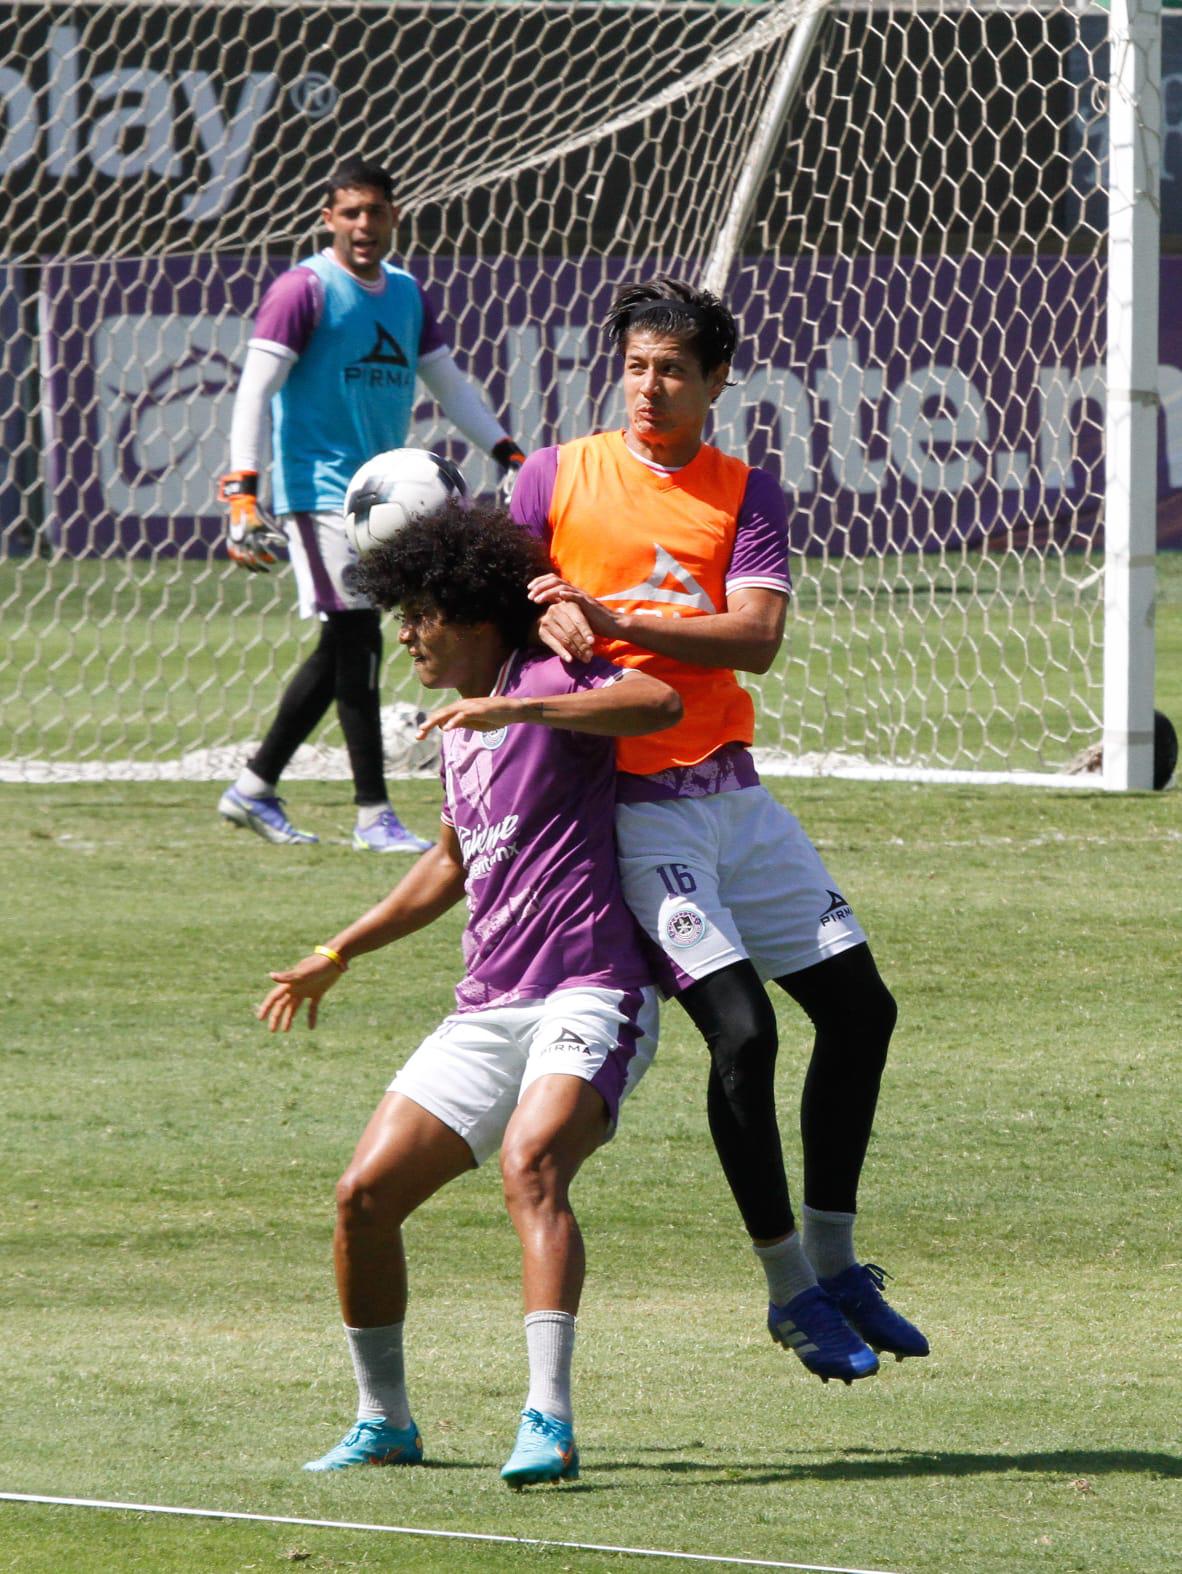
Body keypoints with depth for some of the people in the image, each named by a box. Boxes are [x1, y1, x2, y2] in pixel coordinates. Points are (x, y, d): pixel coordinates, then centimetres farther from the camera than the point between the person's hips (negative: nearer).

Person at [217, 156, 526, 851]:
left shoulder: (407, 293, 14)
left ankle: (255, 788, 20)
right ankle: (374, 814, -10)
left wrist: (508, 451, 16)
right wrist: (243, 491, -21)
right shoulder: (304, 290, -7)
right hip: (321, 488, -8)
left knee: (341, 653, 10)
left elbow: (449, 383, 23)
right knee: (358, 643, -12)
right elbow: (256, 388, -12)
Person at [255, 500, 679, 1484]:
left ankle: (549, 1423, -40)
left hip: (588, 993, -9)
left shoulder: (545, 685, -7)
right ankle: (384, 1422, 17)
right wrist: (339, 953, 41)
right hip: (487, 1011, 9)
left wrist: (514, 710, -35)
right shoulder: (460, 727, 19)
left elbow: (661, 703, -29)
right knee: (365, 1196, 0)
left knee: (530, 1164, -32)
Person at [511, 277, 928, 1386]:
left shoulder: (745, 494, 5)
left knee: (859, 1007, 7)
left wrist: (613, 620, -20)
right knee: (741, 1027, -17)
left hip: (730, 791, 5)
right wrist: (549, 630, -17)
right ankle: (791, 1293, -6)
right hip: (628, 803, -5)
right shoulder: (558, 476, 1)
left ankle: (833, 1263, 23)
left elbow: (756, 635, -9)